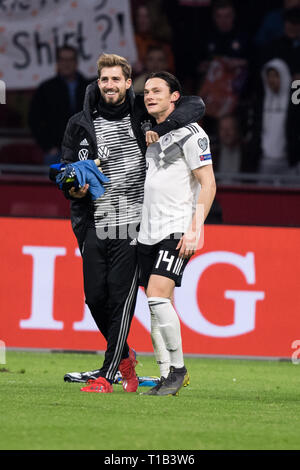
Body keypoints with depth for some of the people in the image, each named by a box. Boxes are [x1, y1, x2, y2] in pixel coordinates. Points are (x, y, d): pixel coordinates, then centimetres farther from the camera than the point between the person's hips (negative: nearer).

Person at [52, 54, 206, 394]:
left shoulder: (142, 113, 2)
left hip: (132, 225, -3)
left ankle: (106, 375, -5)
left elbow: (195, 105, -1)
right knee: (95, 296, 3)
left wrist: (161, 129, -14)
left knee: (121, 297, -8)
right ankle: (124, 356, 28)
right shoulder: (80, 125, 6)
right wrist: (73, 189, -11)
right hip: (94, 225, 3)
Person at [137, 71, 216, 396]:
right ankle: (171, 376, 10)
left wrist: (196, 228, -17)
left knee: (158, 295, -19)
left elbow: (208, 184, -9)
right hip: (148, 233, 7)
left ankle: (178, 367, -9)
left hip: (177, 231, -7)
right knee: (158, 305, 4)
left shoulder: (190, 134, -5)